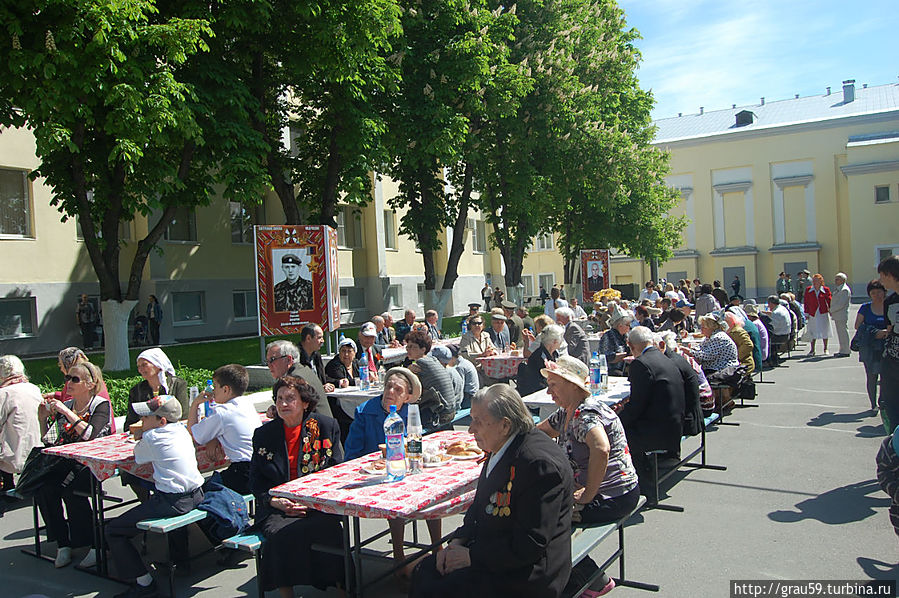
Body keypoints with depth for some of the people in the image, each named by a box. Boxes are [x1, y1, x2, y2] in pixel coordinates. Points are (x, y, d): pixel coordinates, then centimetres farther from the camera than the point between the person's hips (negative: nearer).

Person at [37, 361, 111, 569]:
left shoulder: (101, 405, -1)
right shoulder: (64, 405, 15)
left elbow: (90, 434, -19)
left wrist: (67, 412, -18)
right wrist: (43, 419, -1)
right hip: (65, 463, 5)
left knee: (70, 490, -30)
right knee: (43, 489, -23)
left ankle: (94, 544, -15)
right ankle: (62, 544, -11)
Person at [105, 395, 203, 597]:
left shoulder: (152, 438, -13)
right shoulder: (182, 430, 8)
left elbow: (137, 456, 8)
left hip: (172, 503, -9)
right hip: (196, 496, 9)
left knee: (113, 531, 1)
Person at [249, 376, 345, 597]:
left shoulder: (326, 427, 7)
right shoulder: (263, 434, 11)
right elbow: (255, 481, 11)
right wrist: (275, 501, -8)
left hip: (318, 507, -1)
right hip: (277, 510, 1)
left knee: (327, 529, -31)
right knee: (281, 534, -30)